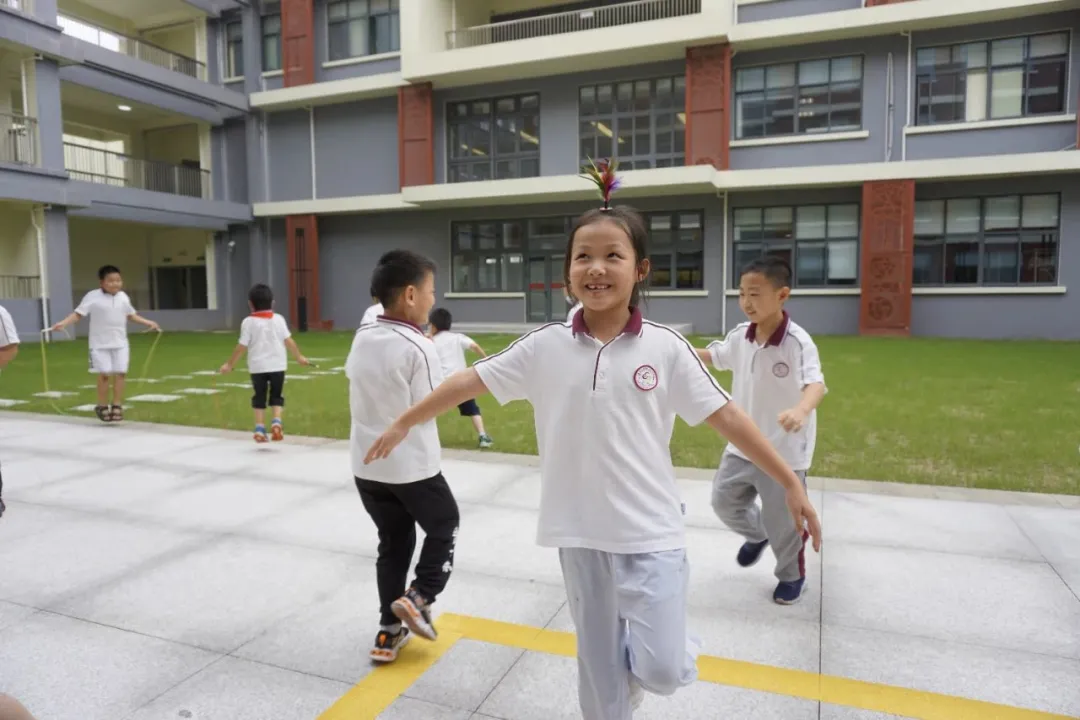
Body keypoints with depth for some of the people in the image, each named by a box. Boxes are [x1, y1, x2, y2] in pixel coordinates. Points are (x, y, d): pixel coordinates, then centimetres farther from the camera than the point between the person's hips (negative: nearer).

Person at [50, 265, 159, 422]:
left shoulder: (123, 297, 6)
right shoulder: (93, 297, -9)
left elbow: (131, 315, 21)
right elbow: (78, 314, -12)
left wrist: (148, 322, 18)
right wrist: (62, 323, -25)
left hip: (120, 343, 4)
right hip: (100, 344, -4)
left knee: (120, 374, 0)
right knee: (104, 374, -3)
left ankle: (117, 406, 8)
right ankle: (102, 407, 12)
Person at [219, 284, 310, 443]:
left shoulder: (248, 322, -5)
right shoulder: (279, 319, 0)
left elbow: (242, 346, -6)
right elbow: (289, 341, -1)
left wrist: (230, 363, 4)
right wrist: (299, 356, 12)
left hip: (257, 366, -1)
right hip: (277, 365, 1)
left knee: (259, 397, 12)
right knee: (277, 396, 12)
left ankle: (260, 428, 7)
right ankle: (276, 422, -8)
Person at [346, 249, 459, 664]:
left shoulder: (362, 338, 1)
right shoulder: (419, 348, -20)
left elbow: (357, 390, 9)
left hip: (367, 463, 6)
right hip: (413, 465, -6)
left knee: (393, 543, 18)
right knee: (444, 528, 19)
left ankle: (389, 630, 24)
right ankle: (417, 598, 8)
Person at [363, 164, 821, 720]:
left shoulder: (665, 348, -8)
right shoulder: (545, 346, -5)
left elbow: (724, 415, -4)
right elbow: (470, 380, 2)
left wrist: (790, 483, -1)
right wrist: (404, 423, 8)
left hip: (650, 531, -2)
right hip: (579, 532, 2)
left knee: (661, 670, -3)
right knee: (598, 662, 17)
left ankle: (667, 645, 32)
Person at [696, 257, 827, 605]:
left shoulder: (799, 342, -23)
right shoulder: (740, 336, -4)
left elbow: (816, 383, -37)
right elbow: (714, 355, 16)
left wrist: (802, 409, -58)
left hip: (784, 451, -6)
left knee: (782, 520, 9)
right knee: (724, 501, 16)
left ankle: (793, 576, 38)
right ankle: (757, 534, 48)